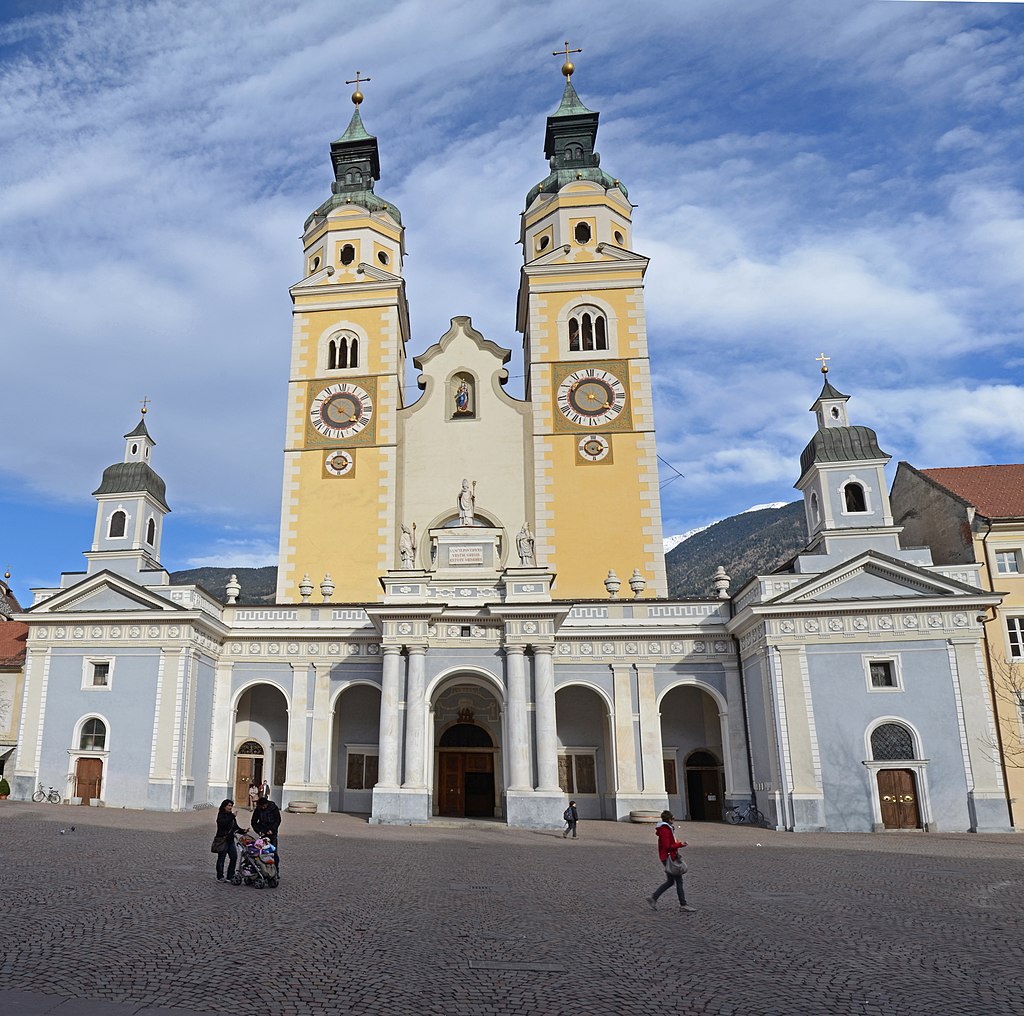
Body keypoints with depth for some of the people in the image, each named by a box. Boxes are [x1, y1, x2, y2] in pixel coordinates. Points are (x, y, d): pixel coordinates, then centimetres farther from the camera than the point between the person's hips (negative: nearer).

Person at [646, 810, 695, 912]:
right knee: (679, 881, -2)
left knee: (670, 881, 15)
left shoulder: (667, 828, 14)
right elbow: (667, 846, -22)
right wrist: (680, 845, -17)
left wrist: (679, 843, 6)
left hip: (670, 857, 10)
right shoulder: (665, 830, -19)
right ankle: (683, 905, 5)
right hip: (669, 858, -10)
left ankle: (653, 897, 18)